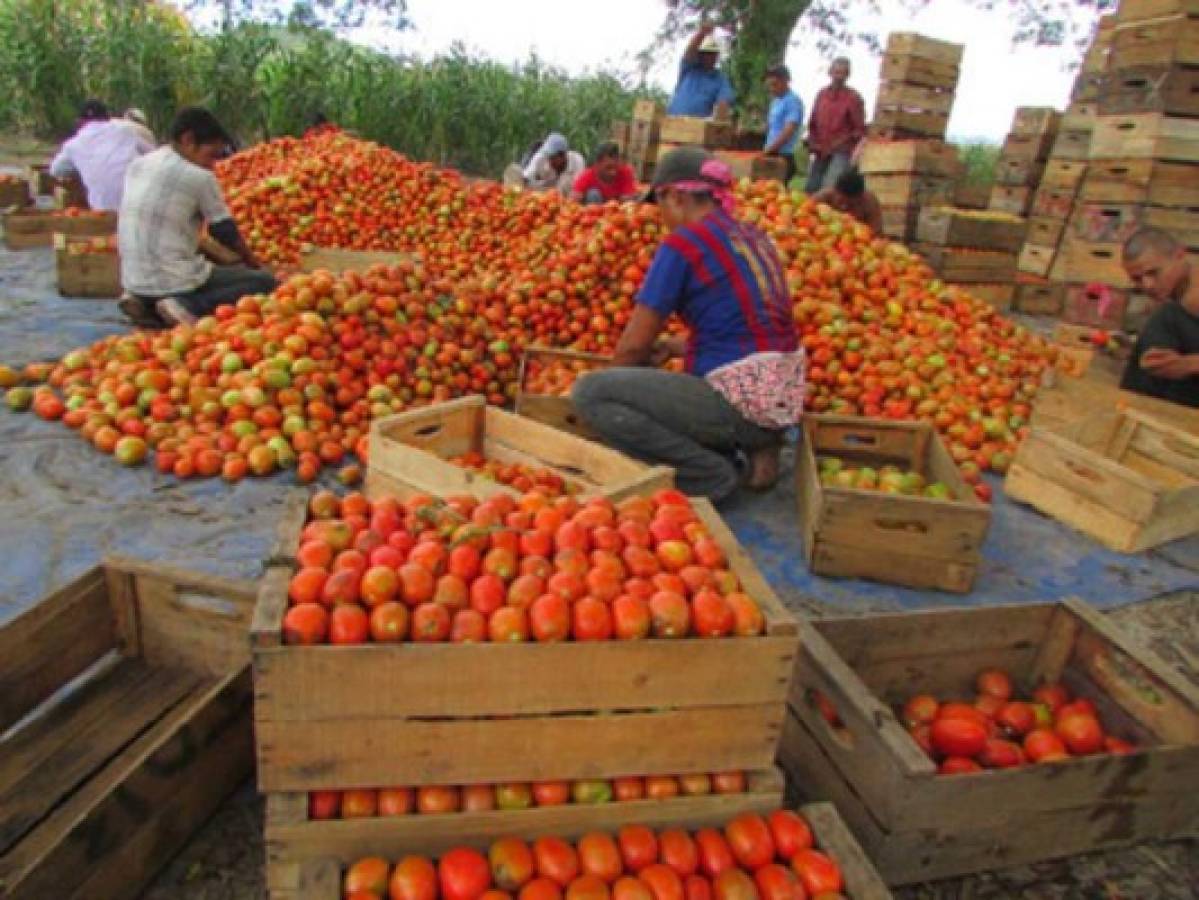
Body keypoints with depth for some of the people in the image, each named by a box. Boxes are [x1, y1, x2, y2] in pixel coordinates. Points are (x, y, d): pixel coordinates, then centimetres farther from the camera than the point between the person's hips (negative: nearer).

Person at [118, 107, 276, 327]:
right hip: (174, 282, -8)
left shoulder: (138, 165, 11)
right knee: (266, 281, -5)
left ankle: (146, 303, 11)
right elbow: (225, 231, -1)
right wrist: (253, 263, 17)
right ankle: (190, 307, -16)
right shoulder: (199, 177, -9)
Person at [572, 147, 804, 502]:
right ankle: (747, 451, 13)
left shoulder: (683, 242, -9)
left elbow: (634, 345, -5)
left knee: (589, 392, -11)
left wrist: (618, 379, 14)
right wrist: (678, 347, 21)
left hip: (741, 401, -9)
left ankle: (711, 476, -6)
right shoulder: (752, 236, 14)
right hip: (781, 398, 9)